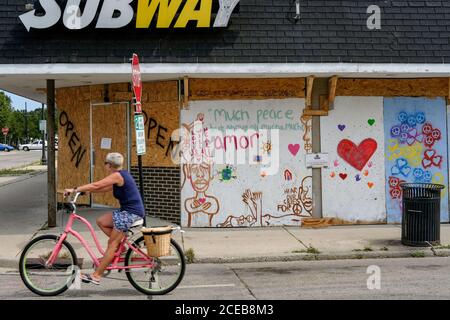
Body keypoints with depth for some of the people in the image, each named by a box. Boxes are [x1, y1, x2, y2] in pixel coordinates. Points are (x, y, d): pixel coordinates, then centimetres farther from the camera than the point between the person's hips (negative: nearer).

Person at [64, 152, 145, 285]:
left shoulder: (117, 175, -14)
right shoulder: (122, 175, 15)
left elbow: (96, 185, -20)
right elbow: (104, 188, 18)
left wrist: (75, 190, -15)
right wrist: (84, 190, 12)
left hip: (131, 213, -9)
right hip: (127, 211, 9)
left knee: (112, 244, -6)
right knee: (101, 221, 13)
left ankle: (96, 276, -1)